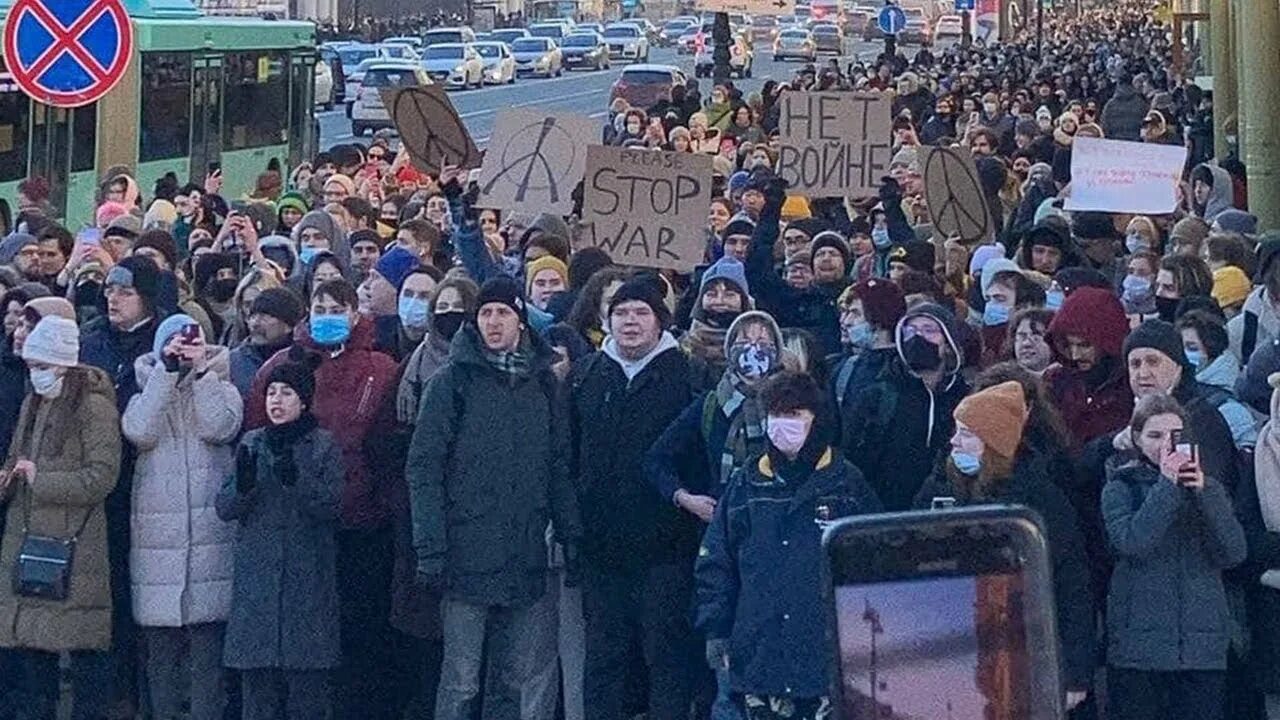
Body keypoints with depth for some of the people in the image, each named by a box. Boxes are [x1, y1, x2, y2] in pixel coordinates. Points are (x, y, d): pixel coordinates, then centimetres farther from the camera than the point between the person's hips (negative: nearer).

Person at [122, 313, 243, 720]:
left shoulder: (221, 389, 11)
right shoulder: (147, 391, 12)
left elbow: (220, 428, -10)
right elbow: (139, 431, -9)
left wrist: (202, 370, -9)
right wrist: (167, 369, -9)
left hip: (210, 531, -1)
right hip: (157, 531, 1)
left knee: (208, 648, -3)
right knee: (160, 650, 4)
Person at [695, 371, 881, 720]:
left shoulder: (847, 484, 2)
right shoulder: (746, 485, 9)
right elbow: (714, 563, 13)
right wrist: (715, 629, 7)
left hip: (826, 652, -2)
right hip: (757, 651, 2)